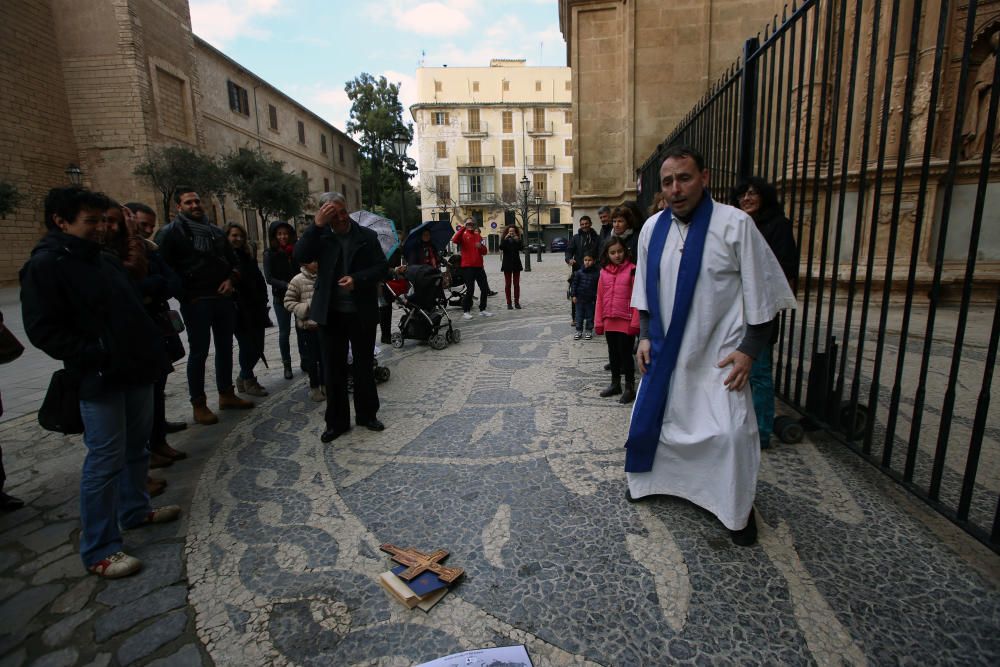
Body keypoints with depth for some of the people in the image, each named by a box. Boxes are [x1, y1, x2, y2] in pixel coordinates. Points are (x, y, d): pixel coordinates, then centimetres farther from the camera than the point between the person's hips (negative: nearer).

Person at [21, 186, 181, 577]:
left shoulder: (105, 260, 15)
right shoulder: (44, 266, -9)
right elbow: (43, 330, -15)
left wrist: (151, 350, 11)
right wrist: (97, 354, -19)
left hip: (135, 369, 8)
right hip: (100, 379, -8)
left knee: (136, 448, 18)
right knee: (105, 461, -3)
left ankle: (134, 510, 37)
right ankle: (99, 551, 10)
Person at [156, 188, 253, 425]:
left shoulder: (215, 231, 15)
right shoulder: (171, 232, -3)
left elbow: (233, 260, 19)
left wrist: (231, 280, 0)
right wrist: (185, 295, -13)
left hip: (223, 298, 6)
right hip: (196, 302, -6)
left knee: (225, 347, 12)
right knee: (199, 352, 0)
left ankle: (226, 394, 25)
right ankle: (198, 404, 11)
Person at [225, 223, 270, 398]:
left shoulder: (248, 256, 14)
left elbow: (260, 280, 15)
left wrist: (262, 302, 8)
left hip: (256, 310, 6)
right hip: (238, 312, -6)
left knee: (258, 347, 7)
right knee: (248, 346, -3)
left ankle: (243, 377, 28)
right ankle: (248, 381, 17)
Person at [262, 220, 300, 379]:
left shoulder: (297, 250, -1)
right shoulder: (270, 254, -5)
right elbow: (269, 278, -8)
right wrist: (287, 285, -21)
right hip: (281, 297, -1)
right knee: (284, 332, 4)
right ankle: (287, 365, 14)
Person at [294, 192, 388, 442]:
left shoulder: (367, 236, 0)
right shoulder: (321, 236, 2)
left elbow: (382, 267, -3)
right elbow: (300, 257, -13)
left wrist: (357, 279, -18)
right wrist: (317, 225, -18)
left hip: (362, 312, -1)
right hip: (331, 313, 1)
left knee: (364, 366, 11)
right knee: (333, 369, 8)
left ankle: (367, 415, 28)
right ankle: (337, 422, 21)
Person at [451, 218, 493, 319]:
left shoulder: (478, 236, 15)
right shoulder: (463, 235, -1)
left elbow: (484, 252, 14)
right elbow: (454, 240, -24)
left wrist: (481, 247, -7)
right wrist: (463, 228, -25)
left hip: (479, 266, 6)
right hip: (467, 267, -6)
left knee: (485, 289, 8)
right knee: (470, 290, -7)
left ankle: (482, 310, 21)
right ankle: (465, 311, 5)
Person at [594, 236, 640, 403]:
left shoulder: (632, 270, -8)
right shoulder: (604, 272, 7)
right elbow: (600, 298, 8)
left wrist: (635, 322, -14)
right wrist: (598, 322, 7)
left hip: (626, 322, -5)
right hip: (609, 321, 5)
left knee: (625, 354, 2)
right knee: (613, 354, 17)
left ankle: (629, 388, 16)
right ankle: (615, 384, 32)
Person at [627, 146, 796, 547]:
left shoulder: (735, 224, -12)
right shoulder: (652, 228, 1)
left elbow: (762, 293, -9)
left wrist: (748, 350, -12)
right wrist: (645, 337, 5)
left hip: (718, 355, -4)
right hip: (666, 350, 4)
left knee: (730, 432, -4)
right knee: (652, 416, 15)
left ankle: (739, 509, 23)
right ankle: (651, 480, 42)